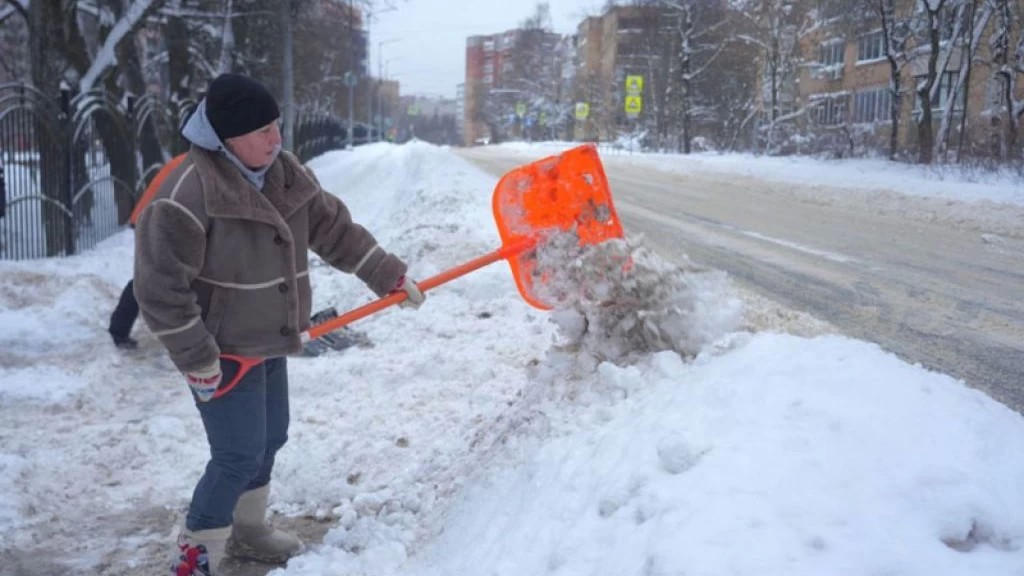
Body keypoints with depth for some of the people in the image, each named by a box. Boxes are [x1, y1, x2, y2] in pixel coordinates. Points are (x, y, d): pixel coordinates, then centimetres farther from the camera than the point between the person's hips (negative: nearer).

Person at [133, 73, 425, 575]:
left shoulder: (287, 176, 1)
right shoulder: (187, 193, -24)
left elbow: (335, 230, 11)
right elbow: (160, 287, -22)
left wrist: (390, 276, 11)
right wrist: (197, 360, -21)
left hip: (269, 342, 8)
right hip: (222, 351, -8)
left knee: (269, 439, 18)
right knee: (239, 455, -7)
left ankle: (246, 533, 39)